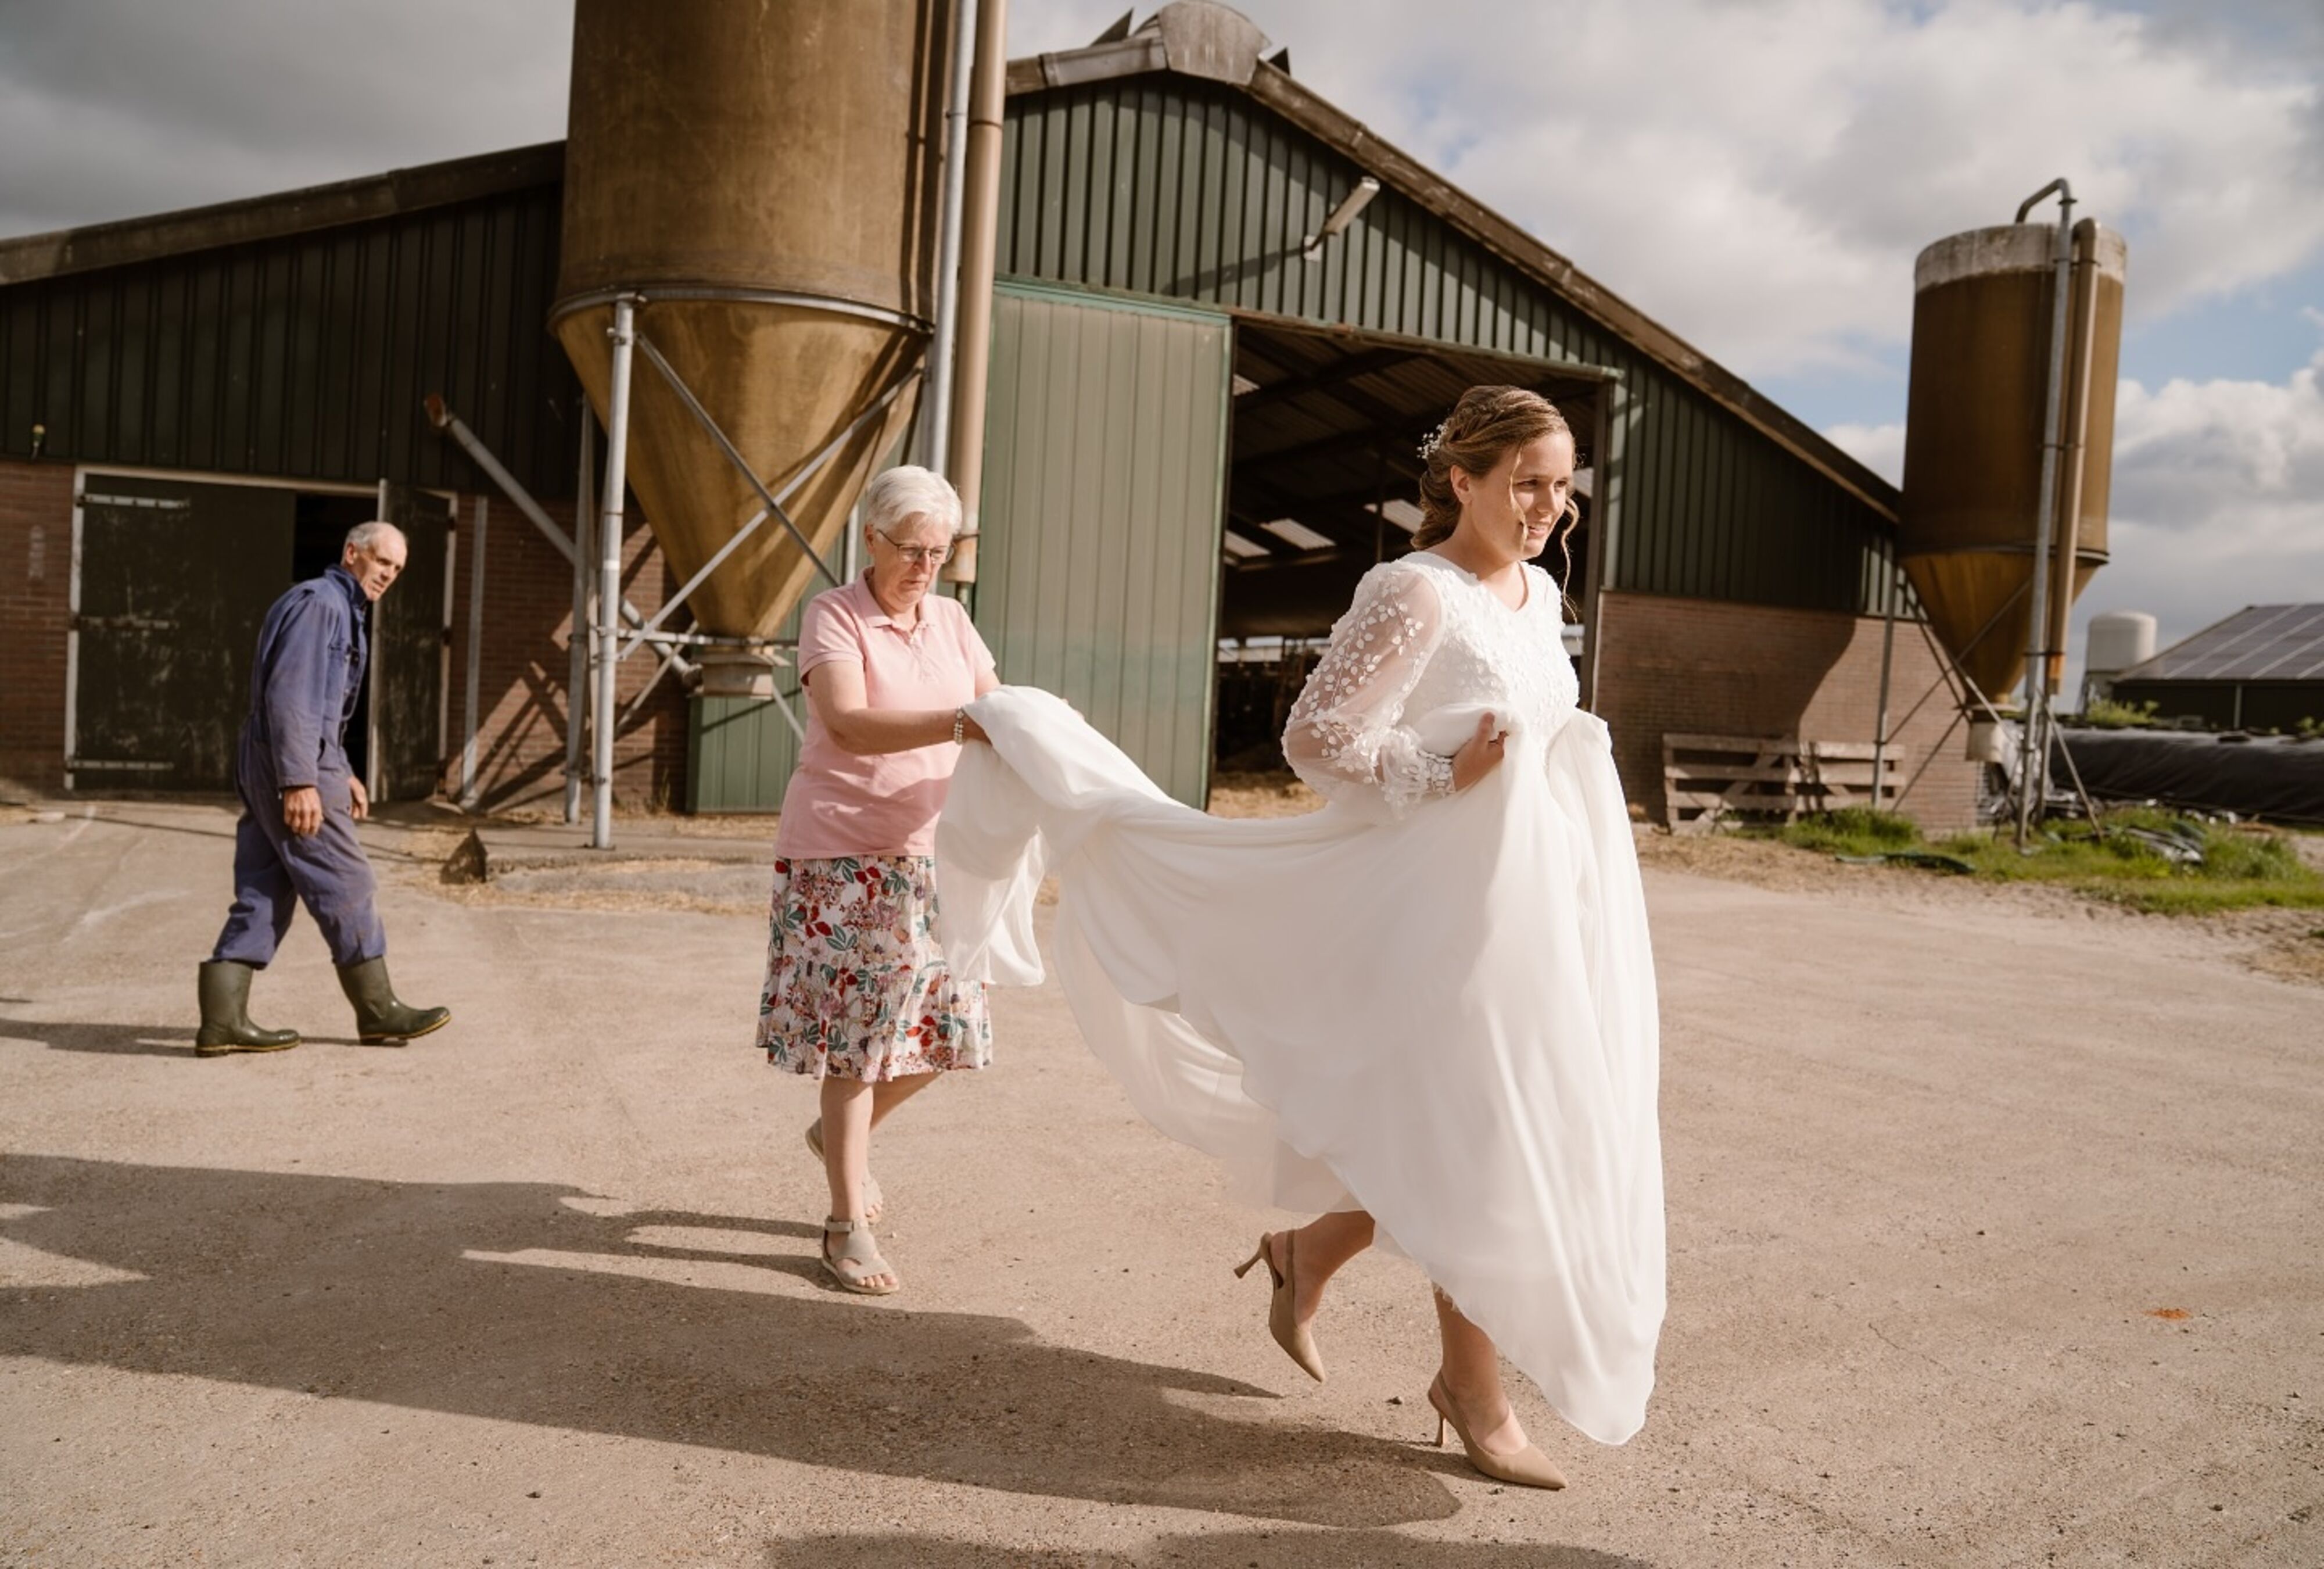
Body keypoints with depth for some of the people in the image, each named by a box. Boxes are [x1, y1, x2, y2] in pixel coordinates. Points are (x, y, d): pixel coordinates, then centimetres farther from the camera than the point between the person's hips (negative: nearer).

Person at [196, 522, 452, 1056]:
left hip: (265, 768, 10)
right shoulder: (319, 602, -11)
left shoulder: (343, 610, 21)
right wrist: (300, 781, -24)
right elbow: (288, 695, -20)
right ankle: (377, 1010, 7)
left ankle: (223, 1019, 6)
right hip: (292, 767, -10)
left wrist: (342, 772, 25)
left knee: (264, 894, 8)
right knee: (347, 887, -2)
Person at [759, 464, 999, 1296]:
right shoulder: (833, 615, -8)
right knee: (855, 1031, -1)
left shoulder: (950, 620, 10)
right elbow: (849, 725, -24)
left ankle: (838, 1131, 37)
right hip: (843, 852, -6)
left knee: (943, 1021, 8)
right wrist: (960, 724, -35)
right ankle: (847, 1225, 13)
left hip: (931, 853, 6)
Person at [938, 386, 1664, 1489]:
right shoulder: (1413, 593, -14)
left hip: (1537, 904, 9)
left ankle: (1308, 1254, 33)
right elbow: (1314, 738, -16)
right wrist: (1444, 778, -20)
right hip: (1449, 912, -9)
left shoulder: (1539, 595, 12)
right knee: (1478, 1152, 2)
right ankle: (1478, 1398, 22)